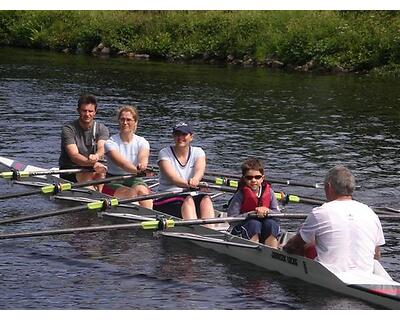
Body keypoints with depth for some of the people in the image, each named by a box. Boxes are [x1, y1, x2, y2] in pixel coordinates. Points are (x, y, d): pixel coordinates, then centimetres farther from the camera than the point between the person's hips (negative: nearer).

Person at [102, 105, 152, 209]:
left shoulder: (141, 142, 5)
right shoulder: (111, 143, -5)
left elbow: (143, 157, -18)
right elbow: (121, 162, -24)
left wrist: (142, 165, -46)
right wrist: (138, 170, -45)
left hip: (134, 180, 2)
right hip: (113, 183, -2)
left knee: (142, 190, -32)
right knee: (135, 193, -33)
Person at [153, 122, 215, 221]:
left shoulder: (198, 152, 10)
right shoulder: (165, 153, 0)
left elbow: (200, 170, -13)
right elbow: (172, 177, -18)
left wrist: (195, 180, -39)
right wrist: (188, 184, -40)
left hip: (193, 196, 3)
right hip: (168, 198, -3)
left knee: (206, 199, -27)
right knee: (188, 200, -33)